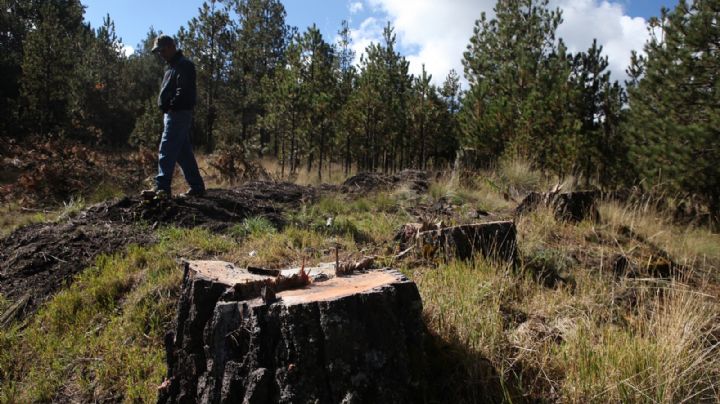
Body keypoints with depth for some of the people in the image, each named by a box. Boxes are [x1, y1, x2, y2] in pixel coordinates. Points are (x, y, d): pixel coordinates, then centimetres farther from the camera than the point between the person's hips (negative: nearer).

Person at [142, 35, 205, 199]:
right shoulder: (172, 66, 24)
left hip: (178, 114, -10)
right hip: (172, 114, 11)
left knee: (167, 151, -13)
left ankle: (162, 188, -14)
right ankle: (197, 187, 15)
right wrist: (166, 107, 13)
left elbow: (183, 92, -20)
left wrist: (170, 106, -17)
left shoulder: (183, 65, -9)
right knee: (184, 153, 10)